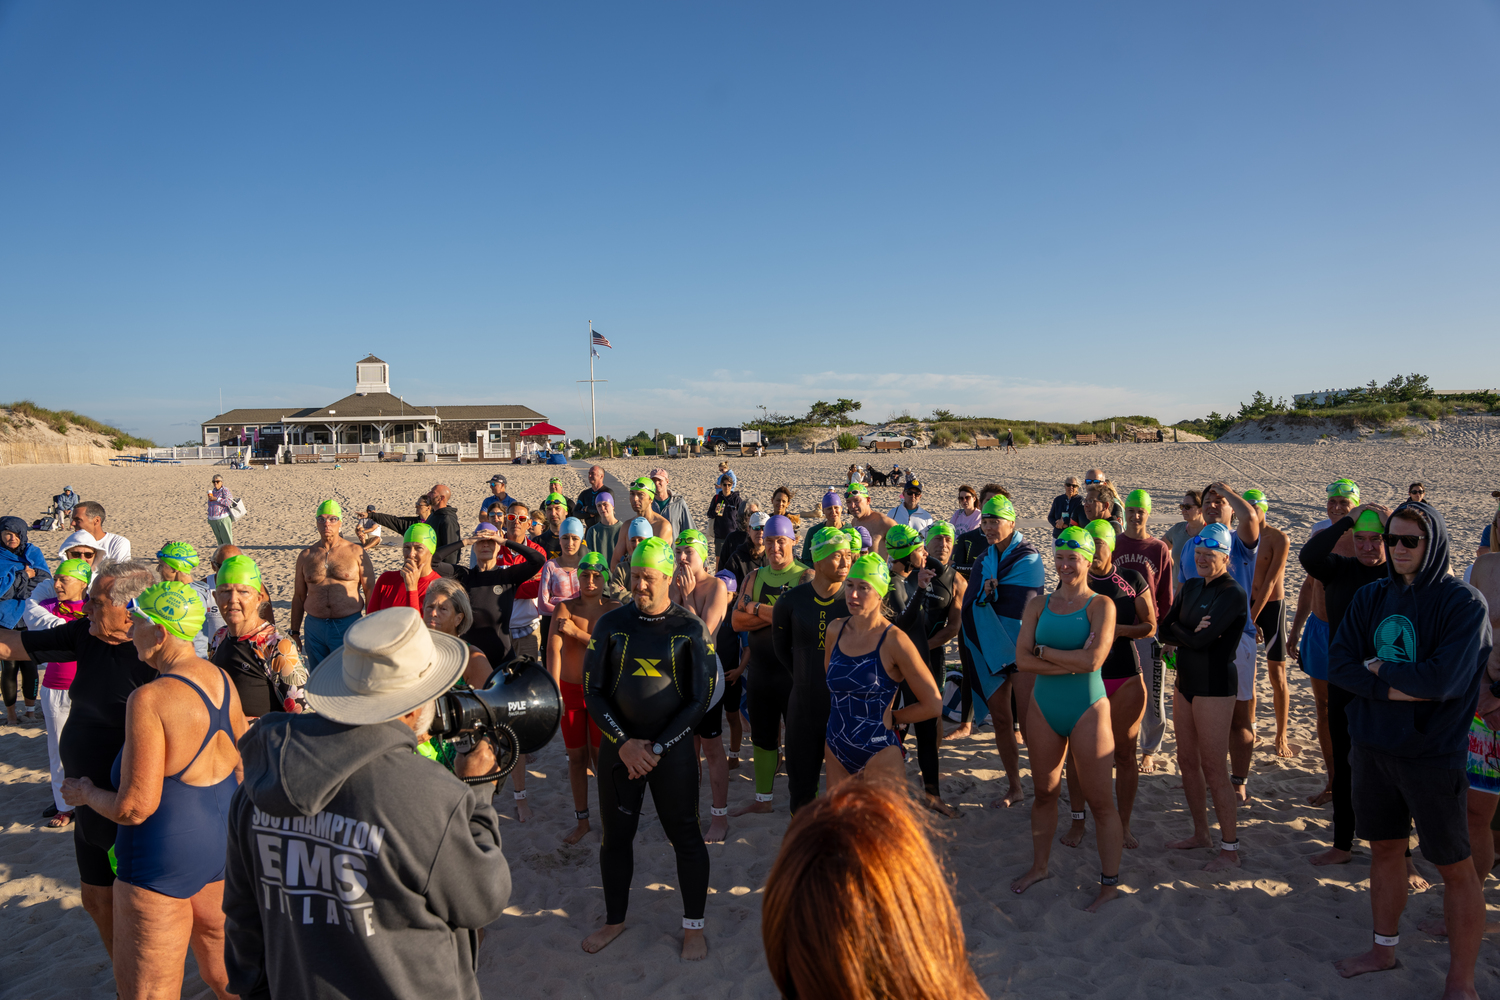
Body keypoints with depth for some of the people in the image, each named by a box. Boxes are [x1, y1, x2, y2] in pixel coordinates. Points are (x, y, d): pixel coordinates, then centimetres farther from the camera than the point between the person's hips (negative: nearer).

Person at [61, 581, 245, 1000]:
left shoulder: (149, 699, -24)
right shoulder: (222, 679, -1)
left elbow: (135, 807, -22)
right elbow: (243, 764, 11)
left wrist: (86, 794, -4)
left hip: (166, 851, -7)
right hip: (225, 837, 7)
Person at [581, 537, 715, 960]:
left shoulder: (691, 628, -5)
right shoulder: (611, 624, 0)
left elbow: (700, 698, -5)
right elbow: (592, 691, 1)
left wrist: (658, 748, -10)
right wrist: (624, 743, -10)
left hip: (673, 746, -2)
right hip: (619, 745, 2)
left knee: (685, 833, 4)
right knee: (615, 834, 11)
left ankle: (693, 926, 20)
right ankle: (615, 919, 31)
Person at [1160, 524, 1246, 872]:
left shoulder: (1233, 594, -14)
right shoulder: (1191, 587, 10)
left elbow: (1201, 640, -22)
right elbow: (1165, 629, 4)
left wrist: (1178, 631, -4)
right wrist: (1191, 632, -13)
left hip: (1215, 687, -8)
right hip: (1186, 683, 8)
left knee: (1213, 769, -3)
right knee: (1187, 762, 14)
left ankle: (1230, 849, 8)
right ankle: (1201, 834, 29)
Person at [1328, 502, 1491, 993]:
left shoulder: (1463, 602, -12)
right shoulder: (1370, 598, 3)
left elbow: (1442, 680, -22)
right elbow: (1339, 665, -6)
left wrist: (1380, 669, -9)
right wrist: (1411, 688, -16)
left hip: (1433, 754, -5)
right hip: (1371, 746, 5)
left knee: (1454, 866, 6)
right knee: (1384, 848, 18)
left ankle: (1461, 981, 21)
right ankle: (1384, 950, 34)